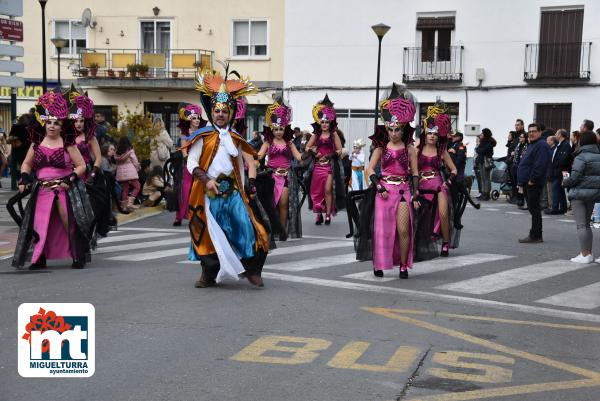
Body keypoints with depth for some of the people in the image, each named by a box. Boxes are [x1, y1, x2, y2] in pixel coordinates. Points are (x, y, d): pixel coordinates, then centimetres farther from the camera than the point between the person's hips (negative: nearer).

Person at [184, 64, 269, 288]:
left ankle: (251, 269, 5)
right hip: (209, 192, -2)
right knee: (209, 233, 4)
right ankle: (209, 275, 17)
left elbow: (249, 162, 15)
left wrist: (251, 184, 2)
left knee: (247, 227, -8)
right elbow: (191, 164, -6)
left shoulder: (235, 138, 11)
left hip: (233, 191, 3)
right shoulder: (202, 137, 0)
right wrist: (206, 180, -19)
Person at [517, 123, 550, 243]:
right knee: (532, 208, 13)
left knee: (534, 208, -7)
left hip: (534, 183, -11)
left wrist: (532, 179, -23)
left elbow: (540, 164, -23)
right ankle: (536, 235, 19)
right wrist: (522, 180, 19)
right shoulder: (531, 145, 20)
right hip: (528, 182, 11)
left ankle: (535, 236, -4)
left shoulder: (542, 145, -13)